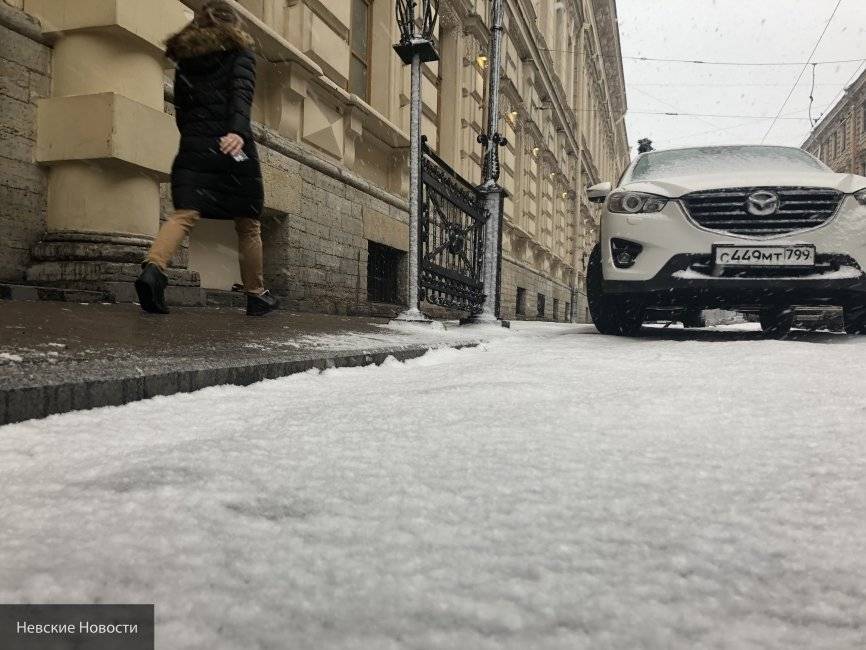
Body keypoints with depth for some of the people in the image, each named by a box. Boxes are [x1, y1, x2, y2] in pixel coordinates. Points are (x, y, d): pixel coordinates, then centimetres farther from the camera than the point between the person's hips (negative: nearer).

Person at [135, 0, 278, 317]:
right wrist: (239, 131, -28)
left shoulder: (184, 58, 19)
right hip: (232, 149, -3)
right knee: (248, 225, 8)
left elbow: (180, 109, 18)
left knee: (184, 214, -7)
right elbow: (242, 92, -13)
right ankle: (256, 295, 16)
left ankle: (153, 269, -34)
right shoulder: (239, 52, 6)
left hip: (193, 149, 3)